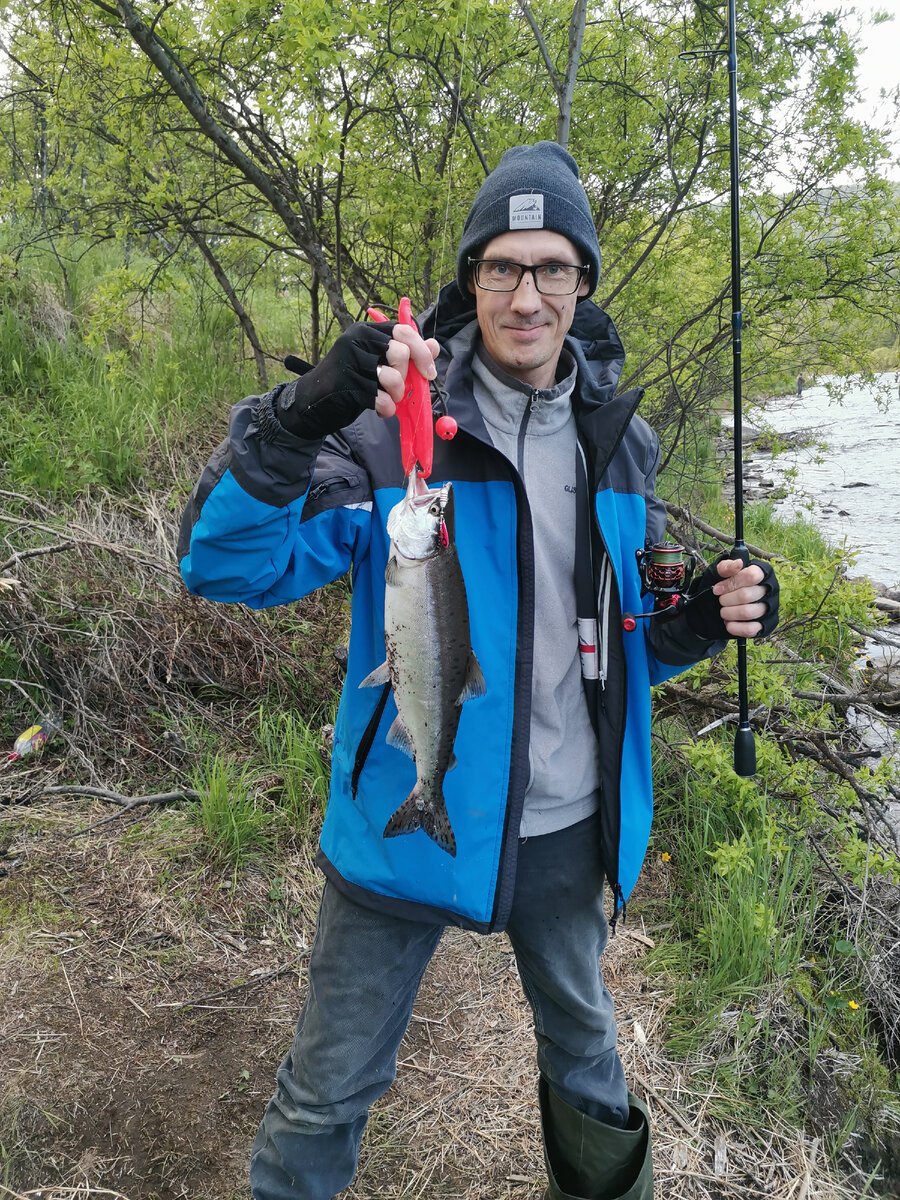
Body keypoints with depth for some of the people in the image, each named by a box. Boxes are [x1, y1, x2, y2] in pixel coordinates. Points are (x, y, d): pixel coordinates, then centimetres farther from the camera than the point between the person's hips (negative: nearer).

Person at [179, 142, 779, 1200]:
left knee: (583, 1040, 30)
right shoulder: (394, 422, -15)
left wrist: (705, 618, -11)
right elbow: (223, 564, -23)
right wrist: (298, 420, -39)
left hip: (569, 829, 5)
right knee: (330, 1087, 12)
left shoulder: (619, 441, 1)